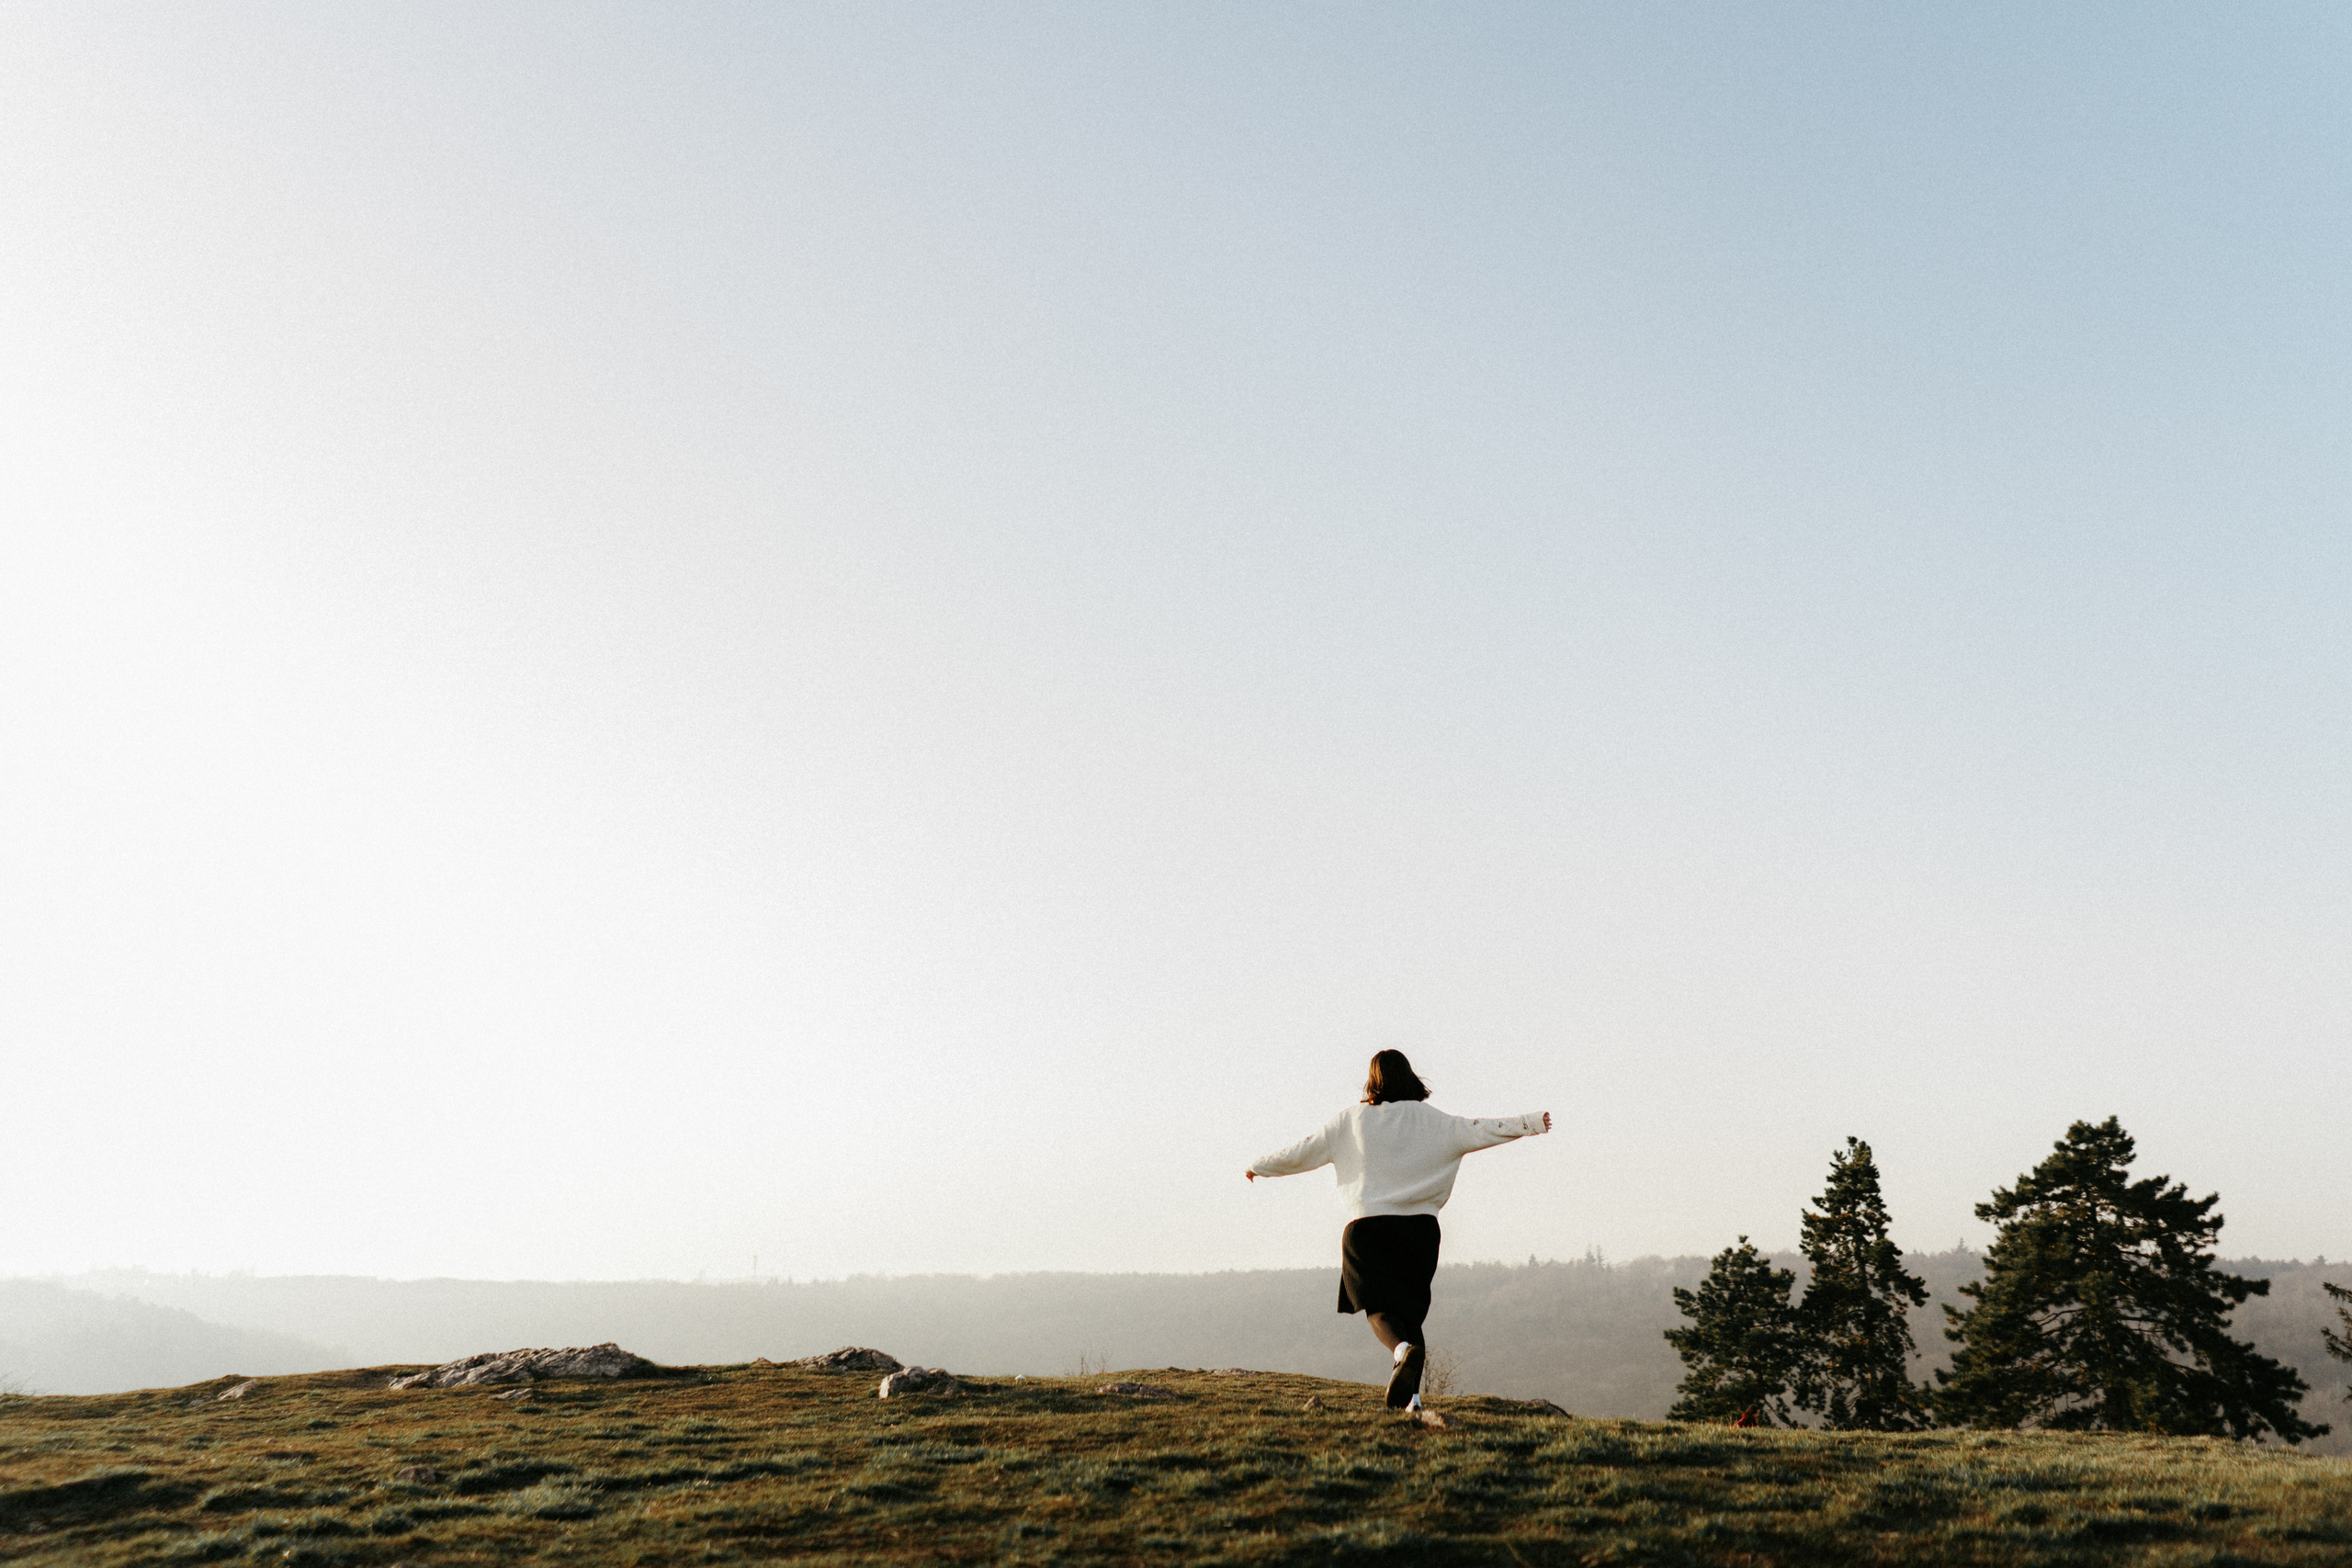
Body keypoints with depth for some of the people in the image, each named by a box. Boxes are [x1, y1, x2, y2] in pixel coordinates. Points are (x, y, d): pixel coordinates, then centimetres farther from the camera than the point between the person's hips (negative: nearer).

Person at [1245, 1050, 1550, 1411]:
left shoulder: (1351, 1120, 6)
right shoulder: (1430, 1120, 6)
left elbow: (1301, 1152, 11)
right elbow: (1480, 1130, 2)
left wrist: (1260, 1167, 25)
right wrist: (1531, 1123, 7)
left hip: (1366, 1226, -2)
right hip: (1419, 1227, 2)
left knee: (1380, 1308, -4)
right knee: (1410, 1309, 11)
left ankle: (1403, 1349, -37)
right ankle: (1409, 1395, 1)